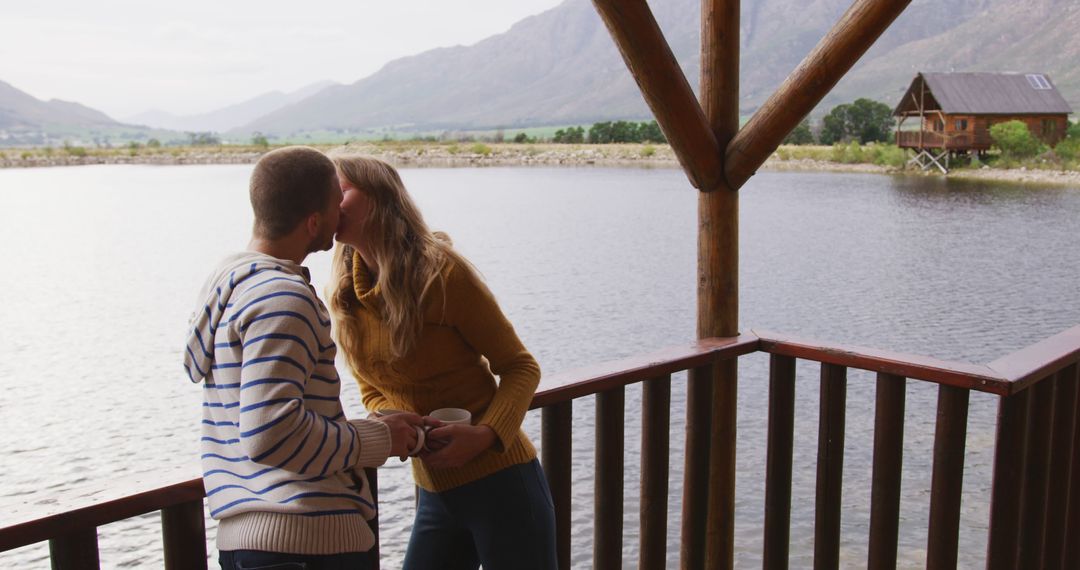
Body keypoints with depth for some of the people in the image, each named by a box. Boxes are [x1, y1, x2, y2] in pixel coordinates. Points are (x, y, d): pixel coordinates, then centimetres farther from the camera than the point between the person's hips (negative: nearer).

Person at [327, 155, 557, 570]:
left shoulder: (439, 271, -15)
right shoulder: (345, 296, 2)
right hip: (435, 494, 6)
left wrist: (484, 434, -25)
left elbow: (521, 367, -9)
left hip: (500, 484, -6)